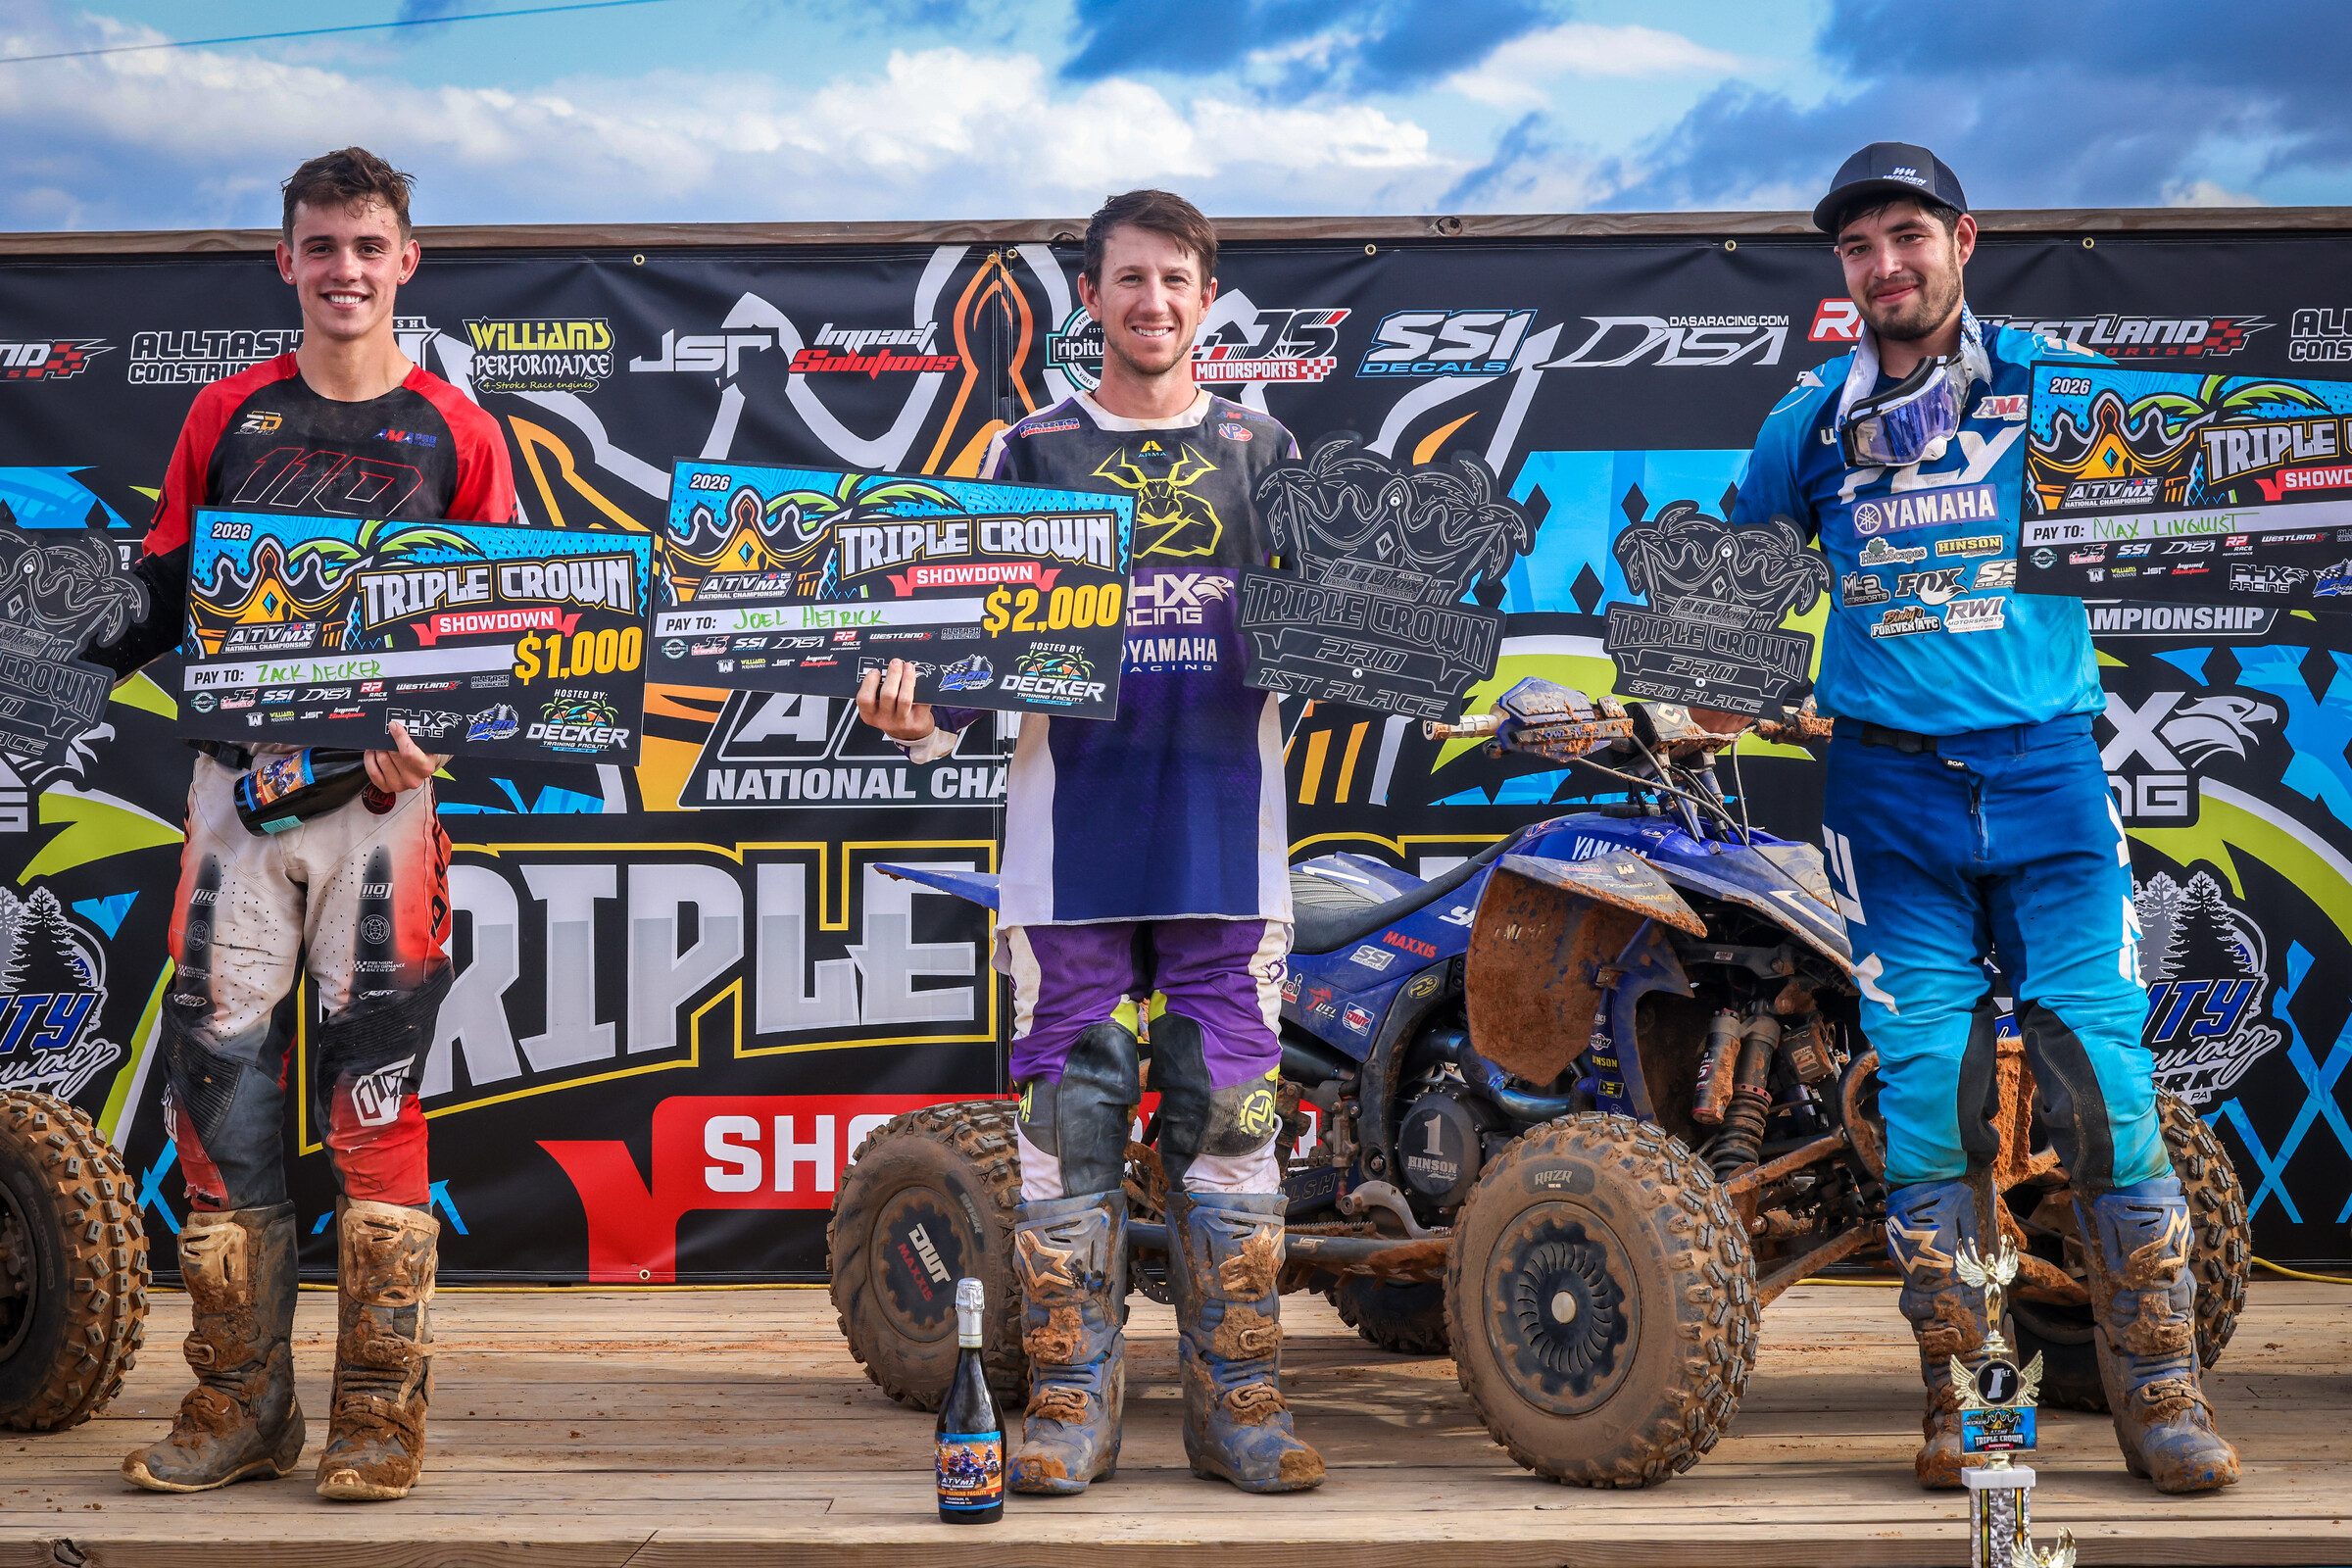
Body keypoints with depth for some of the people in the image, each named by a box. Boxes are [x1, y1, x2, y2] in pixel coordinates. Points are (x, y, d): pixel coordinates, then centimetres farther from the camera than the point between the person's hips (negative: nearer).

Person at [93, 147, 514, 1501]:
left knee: (374, 1101, -5)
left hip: (384, 790, -2)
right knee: (216, 1084, 0)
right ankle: (241, 1406, 9)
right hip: (238, 778, 2)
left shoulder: (454, 433, 7)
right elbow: (165, 596, 14)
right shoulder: (227, 417, 12)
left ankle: (381, 1414, 3)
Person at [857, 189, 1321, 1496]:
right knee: (1069, 1116, 0)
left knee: (1230, 1110, 1)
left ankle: (1239, 1401, 9)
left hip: (1226, 837, 1)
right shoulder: (1032, 453, 9)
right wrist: (921, 712, -12)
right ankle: (1074, 1402, 8)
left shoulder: (1265, 453, 12)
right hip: (1072, 840, 0)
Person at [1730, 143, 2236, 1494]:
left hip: (2045, 771, -1)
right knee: (1926, 1094, -1)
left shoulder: (2055, 382, 4)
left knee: (2106, 1073, -6)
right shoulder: (1811, 423, 11)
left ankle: (2162, 1393, 4)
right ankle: (1964, 1395, 10)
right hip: (1890, 787, 1)